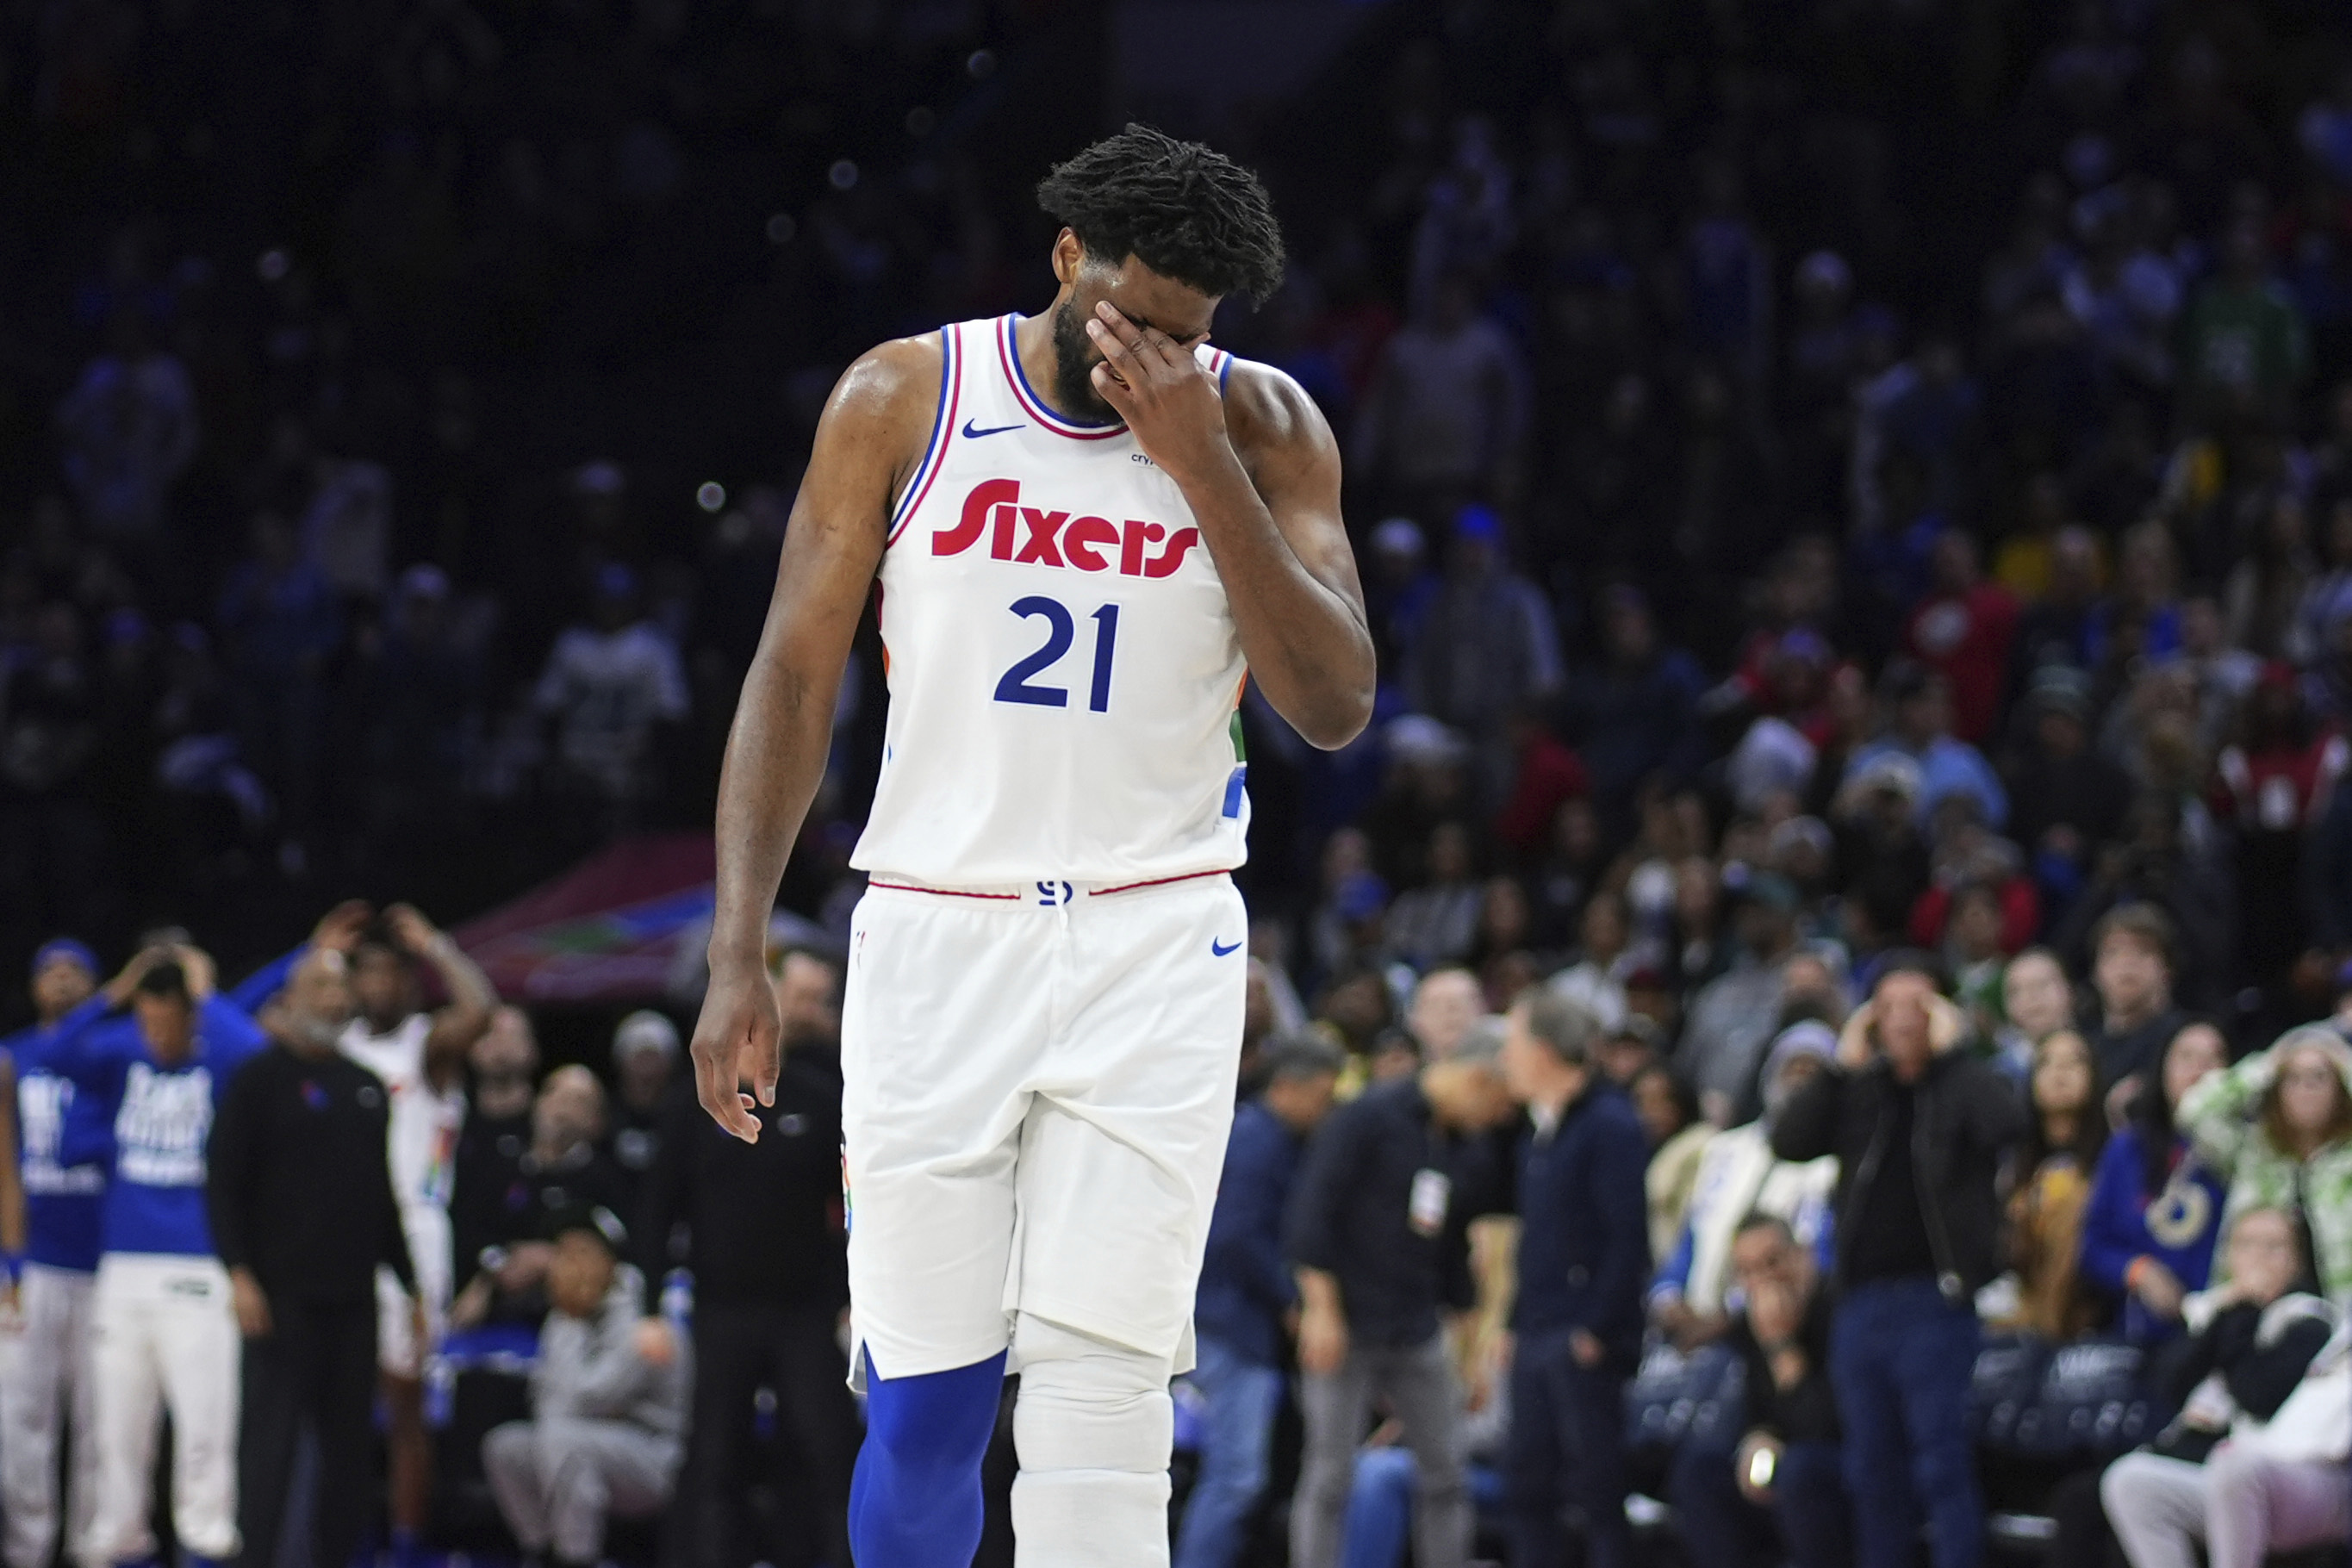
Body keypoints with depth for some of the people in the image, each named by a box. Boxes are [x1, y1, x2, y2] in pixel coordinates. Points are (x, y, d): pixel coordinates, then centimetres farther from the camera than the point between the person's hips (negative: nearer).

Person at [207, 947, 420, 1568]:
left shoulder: (365, 1087, 17)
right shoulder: (260, 1080, -1)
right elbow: (223, 1183, -6)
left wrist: (408, 1281, 20)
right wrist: (240, 1274, -16)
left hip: (353, 1296, 6)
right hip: (283, 1294, -6)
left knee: (351, 1444, 5)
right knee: (270, 1440, -8)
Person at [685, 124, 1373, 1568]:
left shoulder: (1262, 429, 0)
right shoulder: (905, 401, 0)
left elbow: (1336, 708, -8)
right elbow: (797, 673, 3)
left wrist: (1199, 463, -17)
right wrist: (740, 954, -4)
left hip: (1153, 949, -1)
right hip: (937, 937, 1)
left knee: (1101, 1386, -11)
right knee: (925, 1396, 1)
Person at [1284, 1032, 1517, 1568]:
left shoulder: (1472, 1152, 11)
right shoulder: (1369, 1119, -10)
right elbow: (1312, 1213, -13)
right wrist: (1321, 1308, -18)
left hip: (1418, 1337, 7)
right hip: (1346, 1328, -7)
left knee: (1445, 1473, 4)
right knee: (1328, 1475, -5)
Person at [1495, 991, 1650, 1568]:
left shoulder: (1608, 1127, -11)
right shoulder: (1538, 1133, 16)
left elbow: (1628, 1236, -17)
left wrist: (1598, 1330, -19)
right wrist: (1516, 1322, 15)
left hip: (1585, 1342, -9)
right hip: (1537, 1336, 9)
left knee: (1597, 1485, -5)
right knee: (1529, 1481, 8)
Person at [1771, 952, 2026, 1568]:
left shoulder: (1965, 1084, 2)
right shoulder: (1859, 1091, 14)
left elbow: (2005, 1124, -20)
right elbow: (1788, 1141, 1)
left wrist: (1949, 1051, -12)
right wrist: (1842, 1065, -3)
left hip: (1936, 1300, -5)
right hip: (1862, 1299, 5)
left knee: (1941, 1463, -8)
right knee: (1872, 1471, 10)